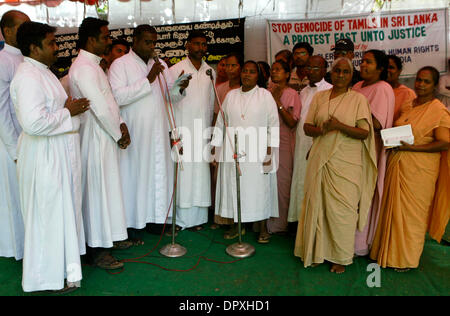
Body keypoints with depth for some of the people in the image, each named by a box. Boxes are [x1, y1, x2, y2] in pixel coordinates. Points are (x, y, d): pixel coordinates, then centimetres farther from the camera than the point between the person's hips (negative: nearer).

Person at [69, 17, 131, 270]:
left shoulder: (94, 65, 15)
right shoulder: (84, 68, -17)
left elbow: (109, 99, 17)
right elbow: (100, 109, -22)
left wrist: (121, 123, 4)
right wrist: (118, 135, -11)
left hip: (106, 135, 10)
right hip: (96, 138, -10)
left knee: (108, 187, 17)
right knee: (98, 189, -3)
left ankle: (110, 236, 32)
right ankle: (97, 250, 9)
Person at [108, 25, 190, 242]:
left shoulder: (160, 64, 14)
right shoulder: (120, 65, -5)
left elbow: (170, 95, 17)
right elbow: (118, 96, -19)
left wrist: (179, 88, -6)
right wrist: (148, 80, -19)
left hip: (159, 132, 6)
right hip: (134, 133, -6)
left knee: (160, 173, 10)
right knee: (135, 175, 2)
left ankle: (156, 219, 24)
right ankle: (132, 224, 14)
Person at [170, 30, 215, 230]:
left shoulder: (210, 71, 14)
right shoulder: (175, 70, 1)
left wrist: (209, 127, 15)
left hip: (202, 130, 4)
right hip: (181, 129, -4)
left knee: (200, 172, 3)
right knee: (181, 171, -5)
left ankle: (197, 217, 12)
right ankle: (178, 218, 5)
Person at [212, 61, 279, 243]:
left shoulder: (265, 95, 3)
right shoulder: (231, 95, 12)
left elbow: (273, 124, -1)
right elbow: (221, 123, 14)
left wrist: (270, 151, -9)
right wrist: (215, 147, 9)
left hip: (257, 152, -3)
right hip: (232, 152, 3)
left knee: (259, 188, 1)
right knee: (234, 187, 5)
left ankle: (263, 229, 13)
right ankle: (237, 224, 20)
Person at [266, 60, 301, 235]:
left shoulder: (292, 94, -3)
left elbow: (292, 122, -10)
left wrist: (278, 102, -13)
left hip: (283, 143, -5)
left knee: (281, 183, 0)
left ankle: (280, 224, 13)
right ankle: (266, 222, 20)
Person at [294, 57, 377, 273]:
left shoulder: (358, 99, 2)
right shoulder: (319, 97, 12)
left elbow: (364, 133, -4)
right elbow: (307, 127, 8)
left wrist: (340, 126, -19)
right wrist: (322, 129, -14)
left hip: (346, 163, -3)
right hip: (320, 159, 3)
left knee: (341, 209, 0)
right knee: (317, 205, 5)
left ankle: (341, 257, 16)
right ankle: (317, 252, 21)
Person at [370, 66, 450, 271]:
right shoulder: (408, 106, 13)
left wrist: (411, 147, -20)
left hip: (419, 169, -6)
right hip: (397, 164, 6)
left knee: (412, 211, 3)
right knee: (393, 207, 9)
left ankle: (407, 258, 18)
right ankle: (389, 251, 23)